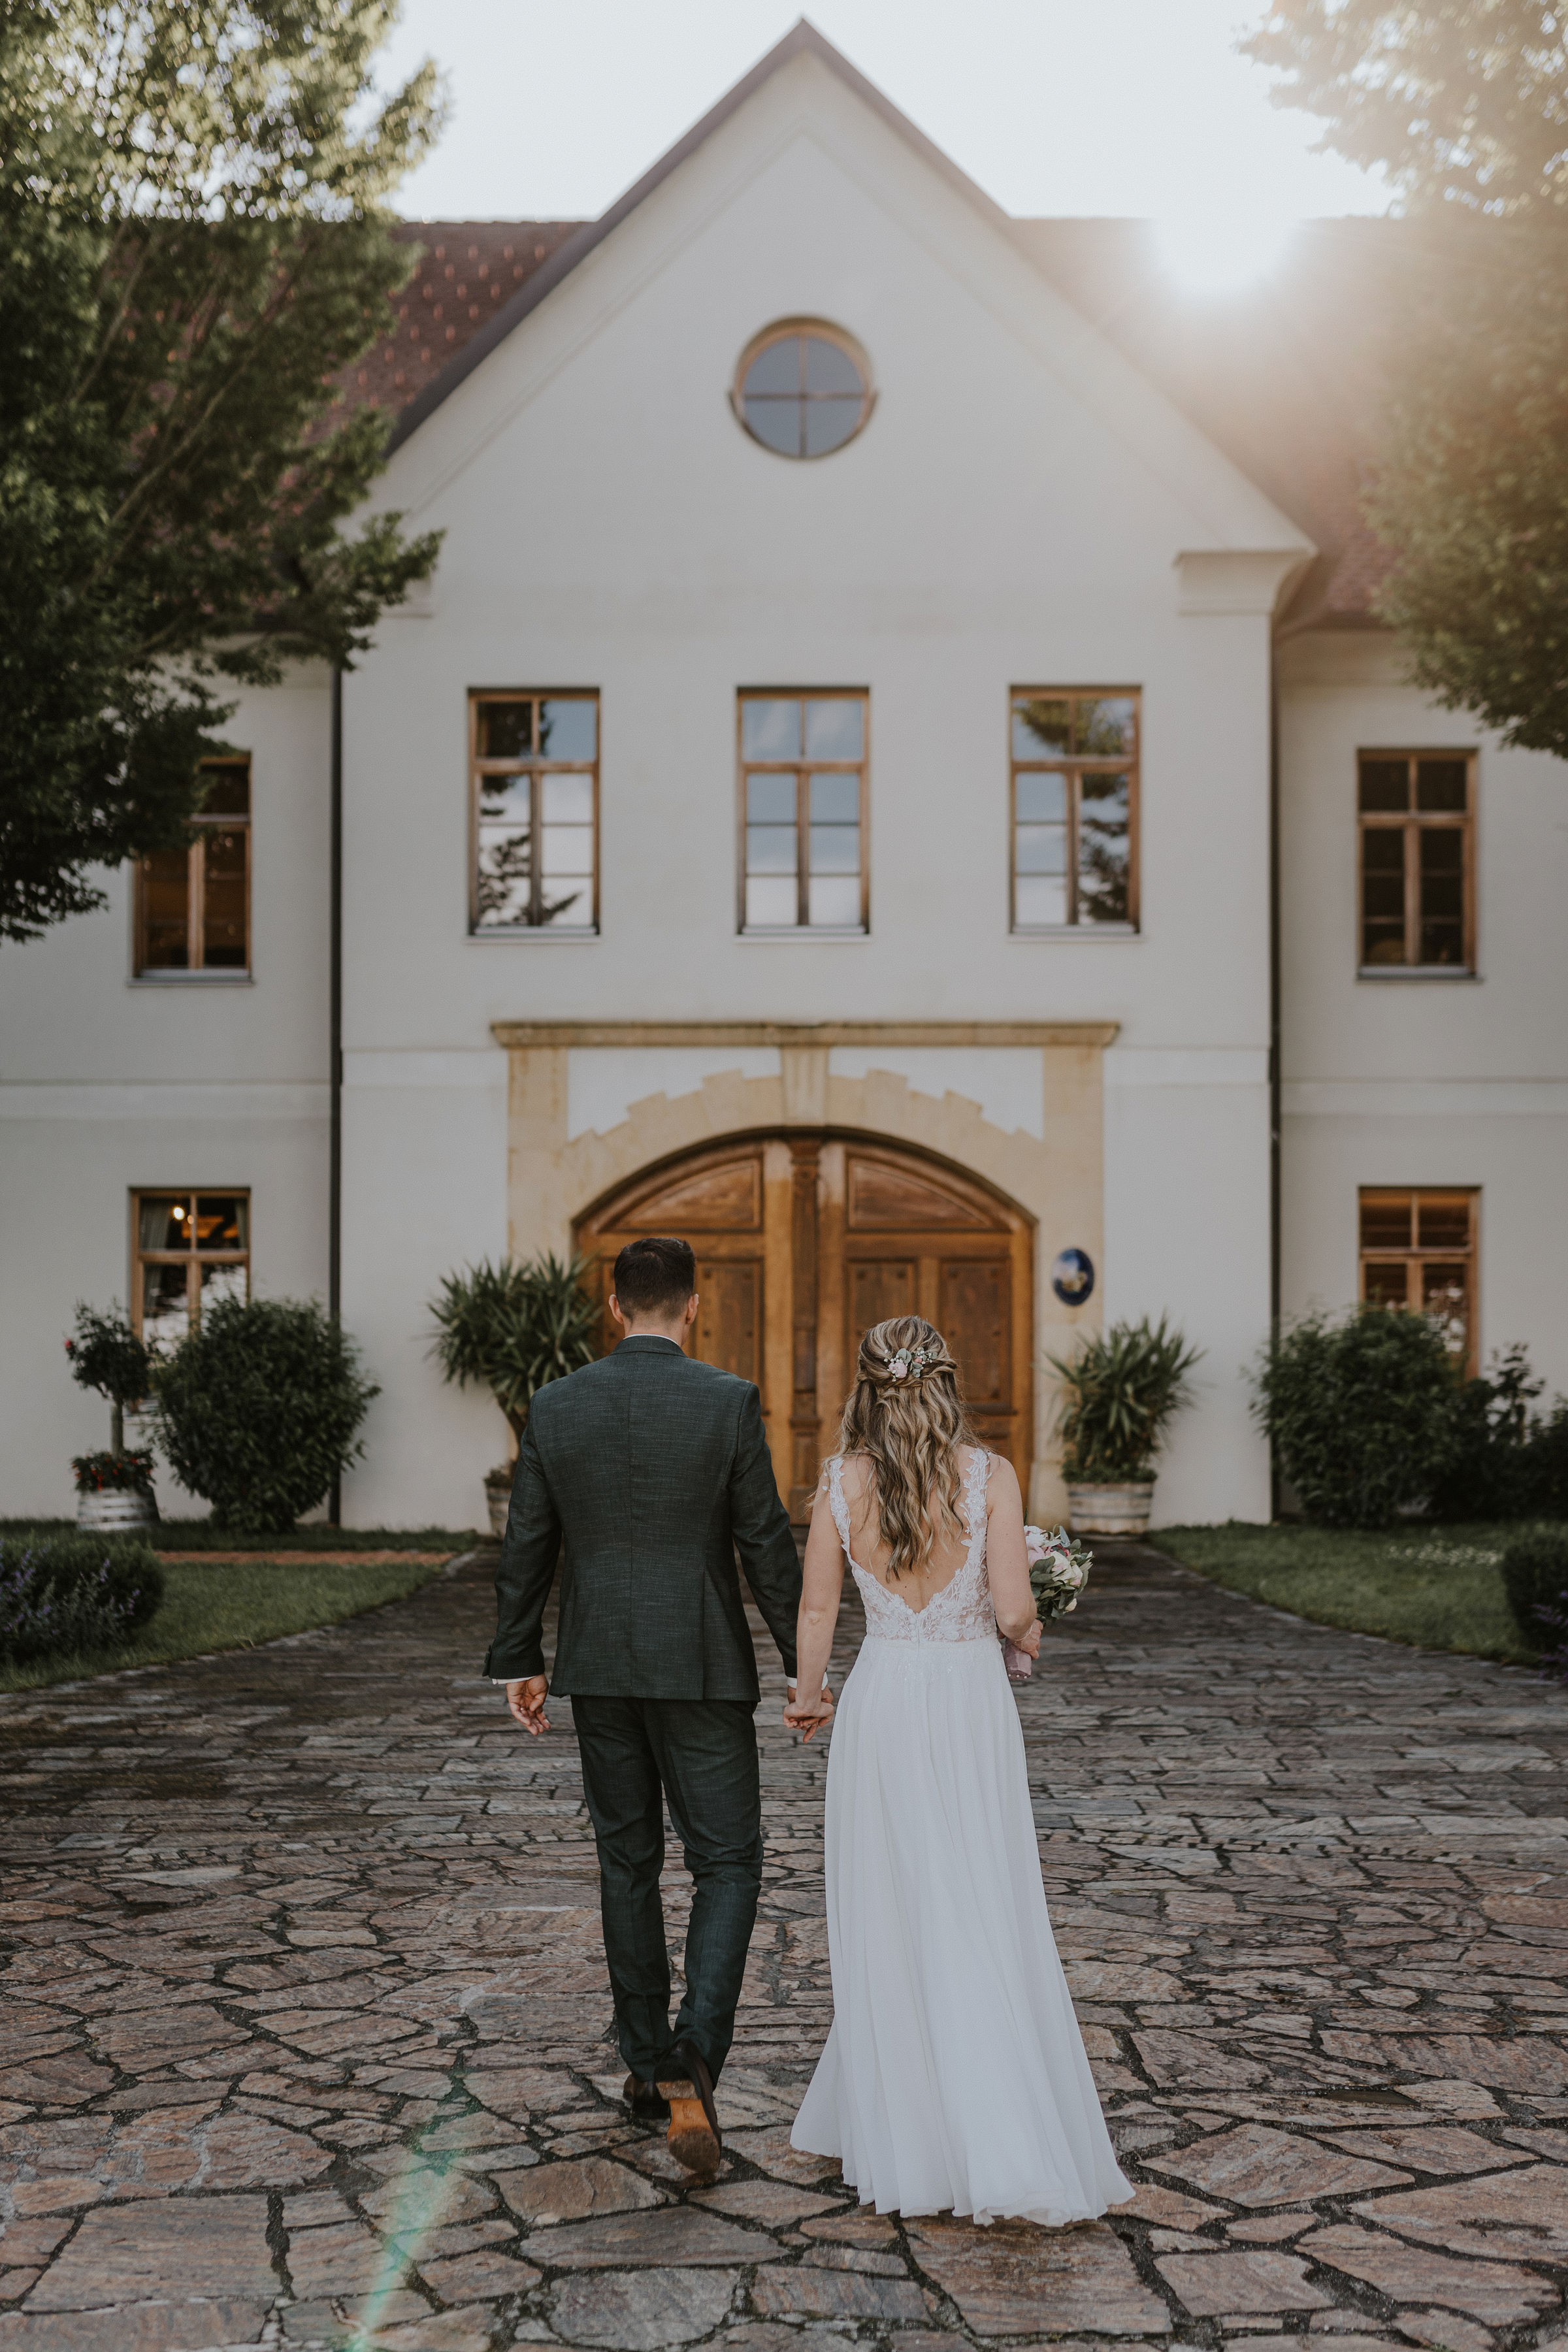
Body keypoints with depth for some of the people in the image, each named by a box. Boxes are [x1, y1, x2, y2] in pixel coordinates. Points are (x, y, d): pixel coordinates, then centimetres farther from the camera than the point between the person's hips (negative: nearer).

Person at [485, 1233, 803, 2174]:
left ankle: (648, 2064, 24)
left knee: (630, 1863, 16)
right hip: (702, 1669, -3)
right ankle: (693, 2058, -13)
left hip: (598, 1667, 3)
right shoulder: (730, 1402, -11)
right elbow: (768, 1545, -9)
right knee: (728, 1865, 5)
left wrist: (516, 1663, 14)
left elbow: (526, 1549, 4)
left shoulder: (556, 1406, -2)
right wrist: (805, 1667, -1)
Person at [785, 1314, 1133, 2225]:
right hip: (970, 1703, -1)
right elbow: (1013, 1610, -13)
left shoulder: (842, 1482, -4)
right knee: (984, 1925, 5)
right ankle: (1010, 2150, 3)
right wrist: (1029, 1632, 10)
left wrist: (808, 1695, 19)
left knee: (888, 1921, 12)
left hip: (881, 1703, 2)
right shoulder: (990, 1476, -10)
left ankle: (901, 2139, 22)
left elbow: (817, 1609, 2)